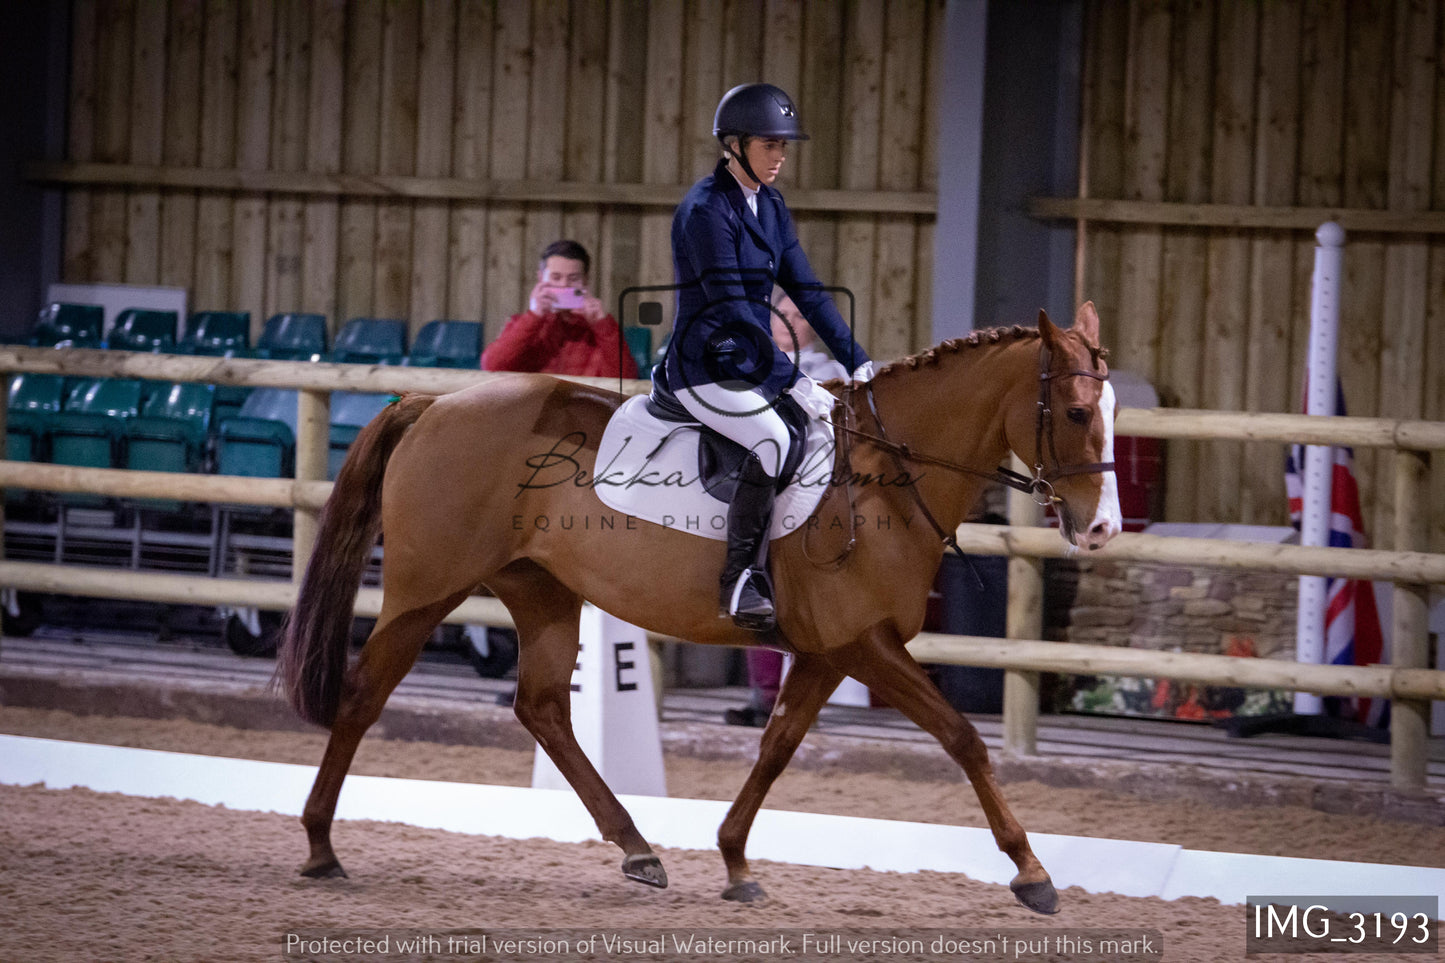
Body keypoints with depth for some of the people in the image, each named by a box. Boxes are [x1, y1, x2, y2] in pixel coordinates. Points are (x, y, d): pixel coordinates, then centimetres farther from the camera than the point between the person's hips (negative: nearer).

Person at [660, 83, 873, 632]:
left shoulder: (770, 207, 10)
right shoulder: (706, 210, -17)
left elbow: (807, 292, 10)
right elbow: (732, 309, -22)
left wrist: (857, 362, 0)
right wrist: (792, 382, -25)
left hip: (753, 366, 9)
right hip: (702, 370, -9)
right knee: (774, 438, -32)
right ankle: (740, 581, -24)